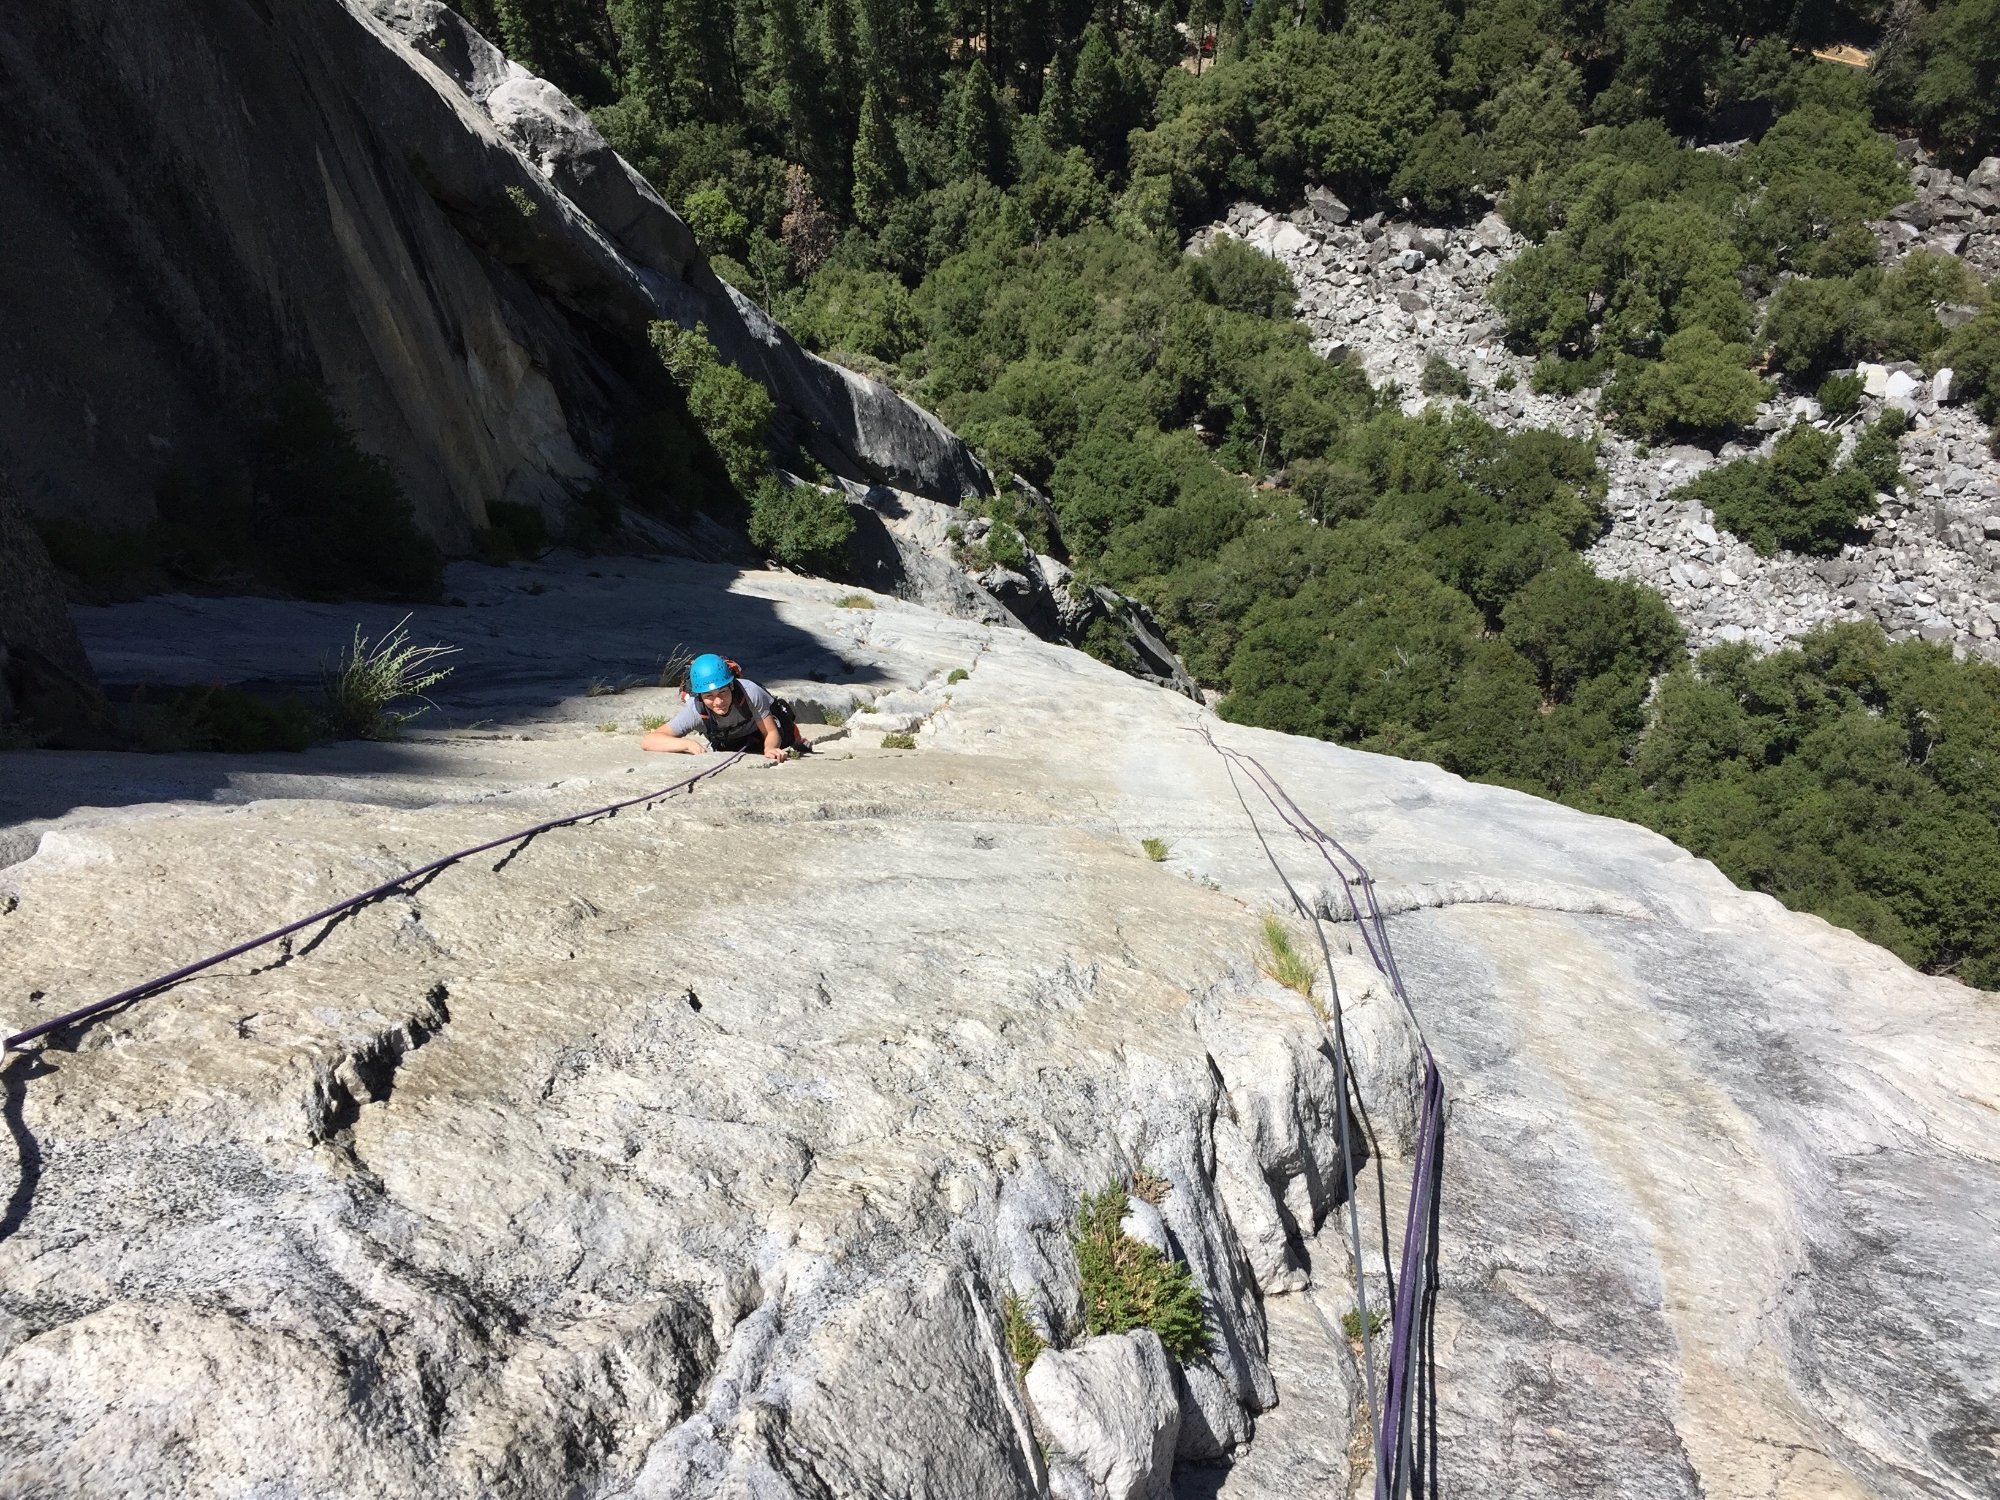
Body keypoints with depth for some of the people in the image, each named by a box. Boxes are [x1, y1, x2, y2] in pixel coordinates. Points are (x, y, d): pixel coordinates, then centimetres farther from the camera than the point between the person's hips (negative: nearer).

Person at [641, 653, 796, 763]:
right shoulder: (695, 710, -43)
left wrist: (770, 748, -57)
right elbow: (647, 742, -48)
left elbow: (772, 732, -33)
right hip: (727, 743, 1)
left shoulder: (750, 692, -46)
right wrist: (688, 744, -64)